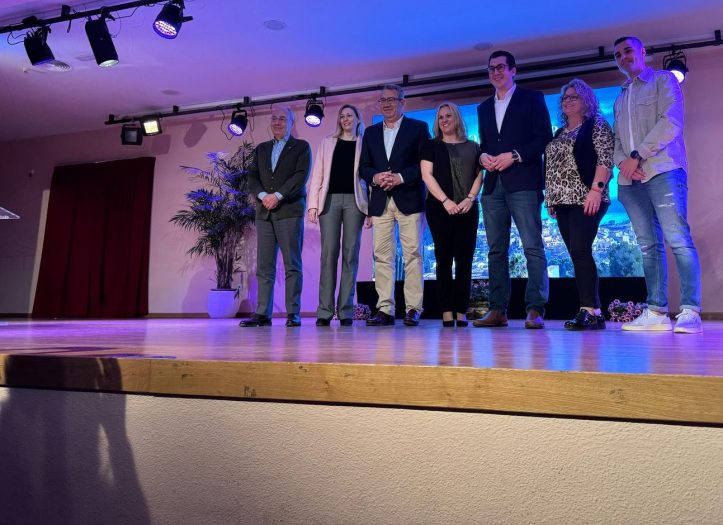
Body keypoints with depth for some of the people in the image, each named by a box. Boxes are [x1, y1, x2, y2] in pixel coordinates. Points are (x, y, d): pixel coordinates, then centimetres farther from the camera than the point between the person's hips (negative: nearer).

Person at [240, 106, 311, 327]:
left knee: (292, 265, -5)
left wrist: (278, 195, -14)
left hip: (289, 210, -4)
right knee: (264, 266, 1)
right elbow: (252, 176, 11)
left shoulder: (301, 147, 9)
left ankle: (293, 313, -2)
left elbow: (301, 175, -5)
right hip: (264, 212, 4)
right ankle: (263, 313, 2)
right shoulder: (261, 149, 21)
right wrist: (263, 195, -8)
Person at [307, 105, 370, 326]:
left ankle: (346, 310, 0)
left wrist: (371, 208, -6)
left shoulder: (364, 144, 13)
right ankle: (325, 310, -5)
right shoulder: (327, 143, 18)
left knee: (350, 253, -3)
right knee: (329, 252, -6)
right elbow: (317, 175, 11)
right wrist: (313, 204, -1)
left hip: (354, 200, -1)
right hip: (330, 199, 1)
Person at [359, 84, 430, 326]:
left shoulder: (418, 127, 8)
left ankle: (413, 309, -2)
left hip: (409, 199, -3)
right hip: (380, 201, 4)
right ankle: (385, 310, 2)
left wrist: (401, 177, -13)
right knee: (382, 256, -1)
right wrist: (375, 177, -6)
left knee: (412, 254, -5)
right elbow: (363, 166, 15)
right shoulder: (371, 132, 19)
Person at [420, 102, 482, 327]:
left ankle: (461, 312, 0)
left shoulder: (472, 147, 16)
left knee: (465, 259, -2)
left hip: (467, 208, 2)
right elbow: (427, 175, 0)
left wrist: (470, 198, -9)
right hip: (439, 208, -2)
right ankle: (447, 312, -2)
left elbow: (479, 175, 9)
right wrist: (445, 201, -13)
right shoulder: (432, 146, 10)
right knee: (444, 258, -3)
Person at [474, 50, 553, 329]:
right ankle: (498, 310, 5)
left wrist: (514, 156, -12)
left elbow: (545, 138, -1)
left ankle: (535, 310, -9)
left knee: (533, 247, -10)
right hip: (493, 185, 5)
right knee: (496, 250, 2)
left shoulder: (532, 98, 8)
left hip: (523, 182, -5)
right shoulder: (484, 107, 24)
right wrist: (483, 156, 1)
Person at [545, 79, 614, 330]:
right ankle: (594, 313, 7)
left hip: (586, 199, -7)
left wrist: (596, 189, -19)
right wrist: (550, 198, 14)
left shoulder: (597, 125, 3)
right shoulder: (559, 134, 23)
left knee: (580, 252, -18)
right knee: (579, 255, 4)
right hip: (563, 201, 7)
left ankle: (589, 311, -15)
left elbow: (605, 158, -8)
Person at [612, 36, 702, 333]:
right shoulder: (620, 99, 26)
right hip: (630, 179, 5)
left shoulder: (664, 80, 9)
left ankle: (690, 311, -15)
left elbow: (671, 122, -6)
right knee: (648, 245, 1)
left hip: (663, 171, -5)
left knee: (678, 240, -14)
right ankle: (657, 312, 1)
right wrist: (622, 161, -4)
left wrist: (638, 155, -12)